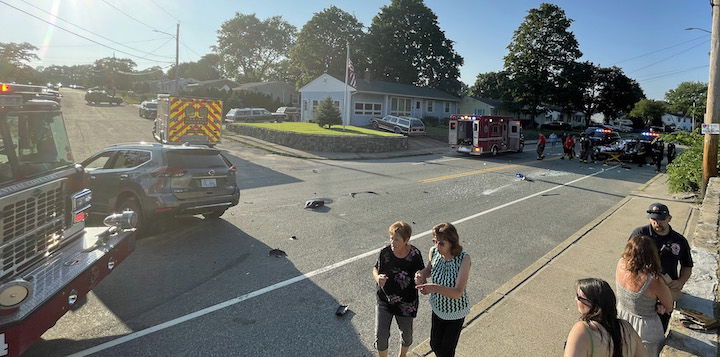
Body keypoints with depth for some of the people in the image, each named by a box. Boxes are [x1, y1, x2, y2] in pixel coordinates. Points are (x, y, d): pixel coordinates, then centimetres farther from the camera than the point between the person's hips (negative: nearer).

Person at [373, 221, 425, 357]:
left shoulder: (414, 255, -18)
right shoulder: (385, 252, -16)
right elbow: (375, 269, 0)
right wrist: (377, 277, -23)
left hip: (406, 303, 0)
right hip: (384, 300, 0)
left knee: (406, 333, 20)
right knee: (381, 335, 2)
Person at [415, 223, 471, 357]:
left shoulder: (464, 258, -31)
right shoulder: (434, 252, -18)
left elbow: (457, 293, -34)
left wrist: (434, 287, -50)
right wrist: (421, 274, -19)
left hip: (455, 312, -4)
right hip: (438, 307, 4)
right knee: (435, 344, 23)